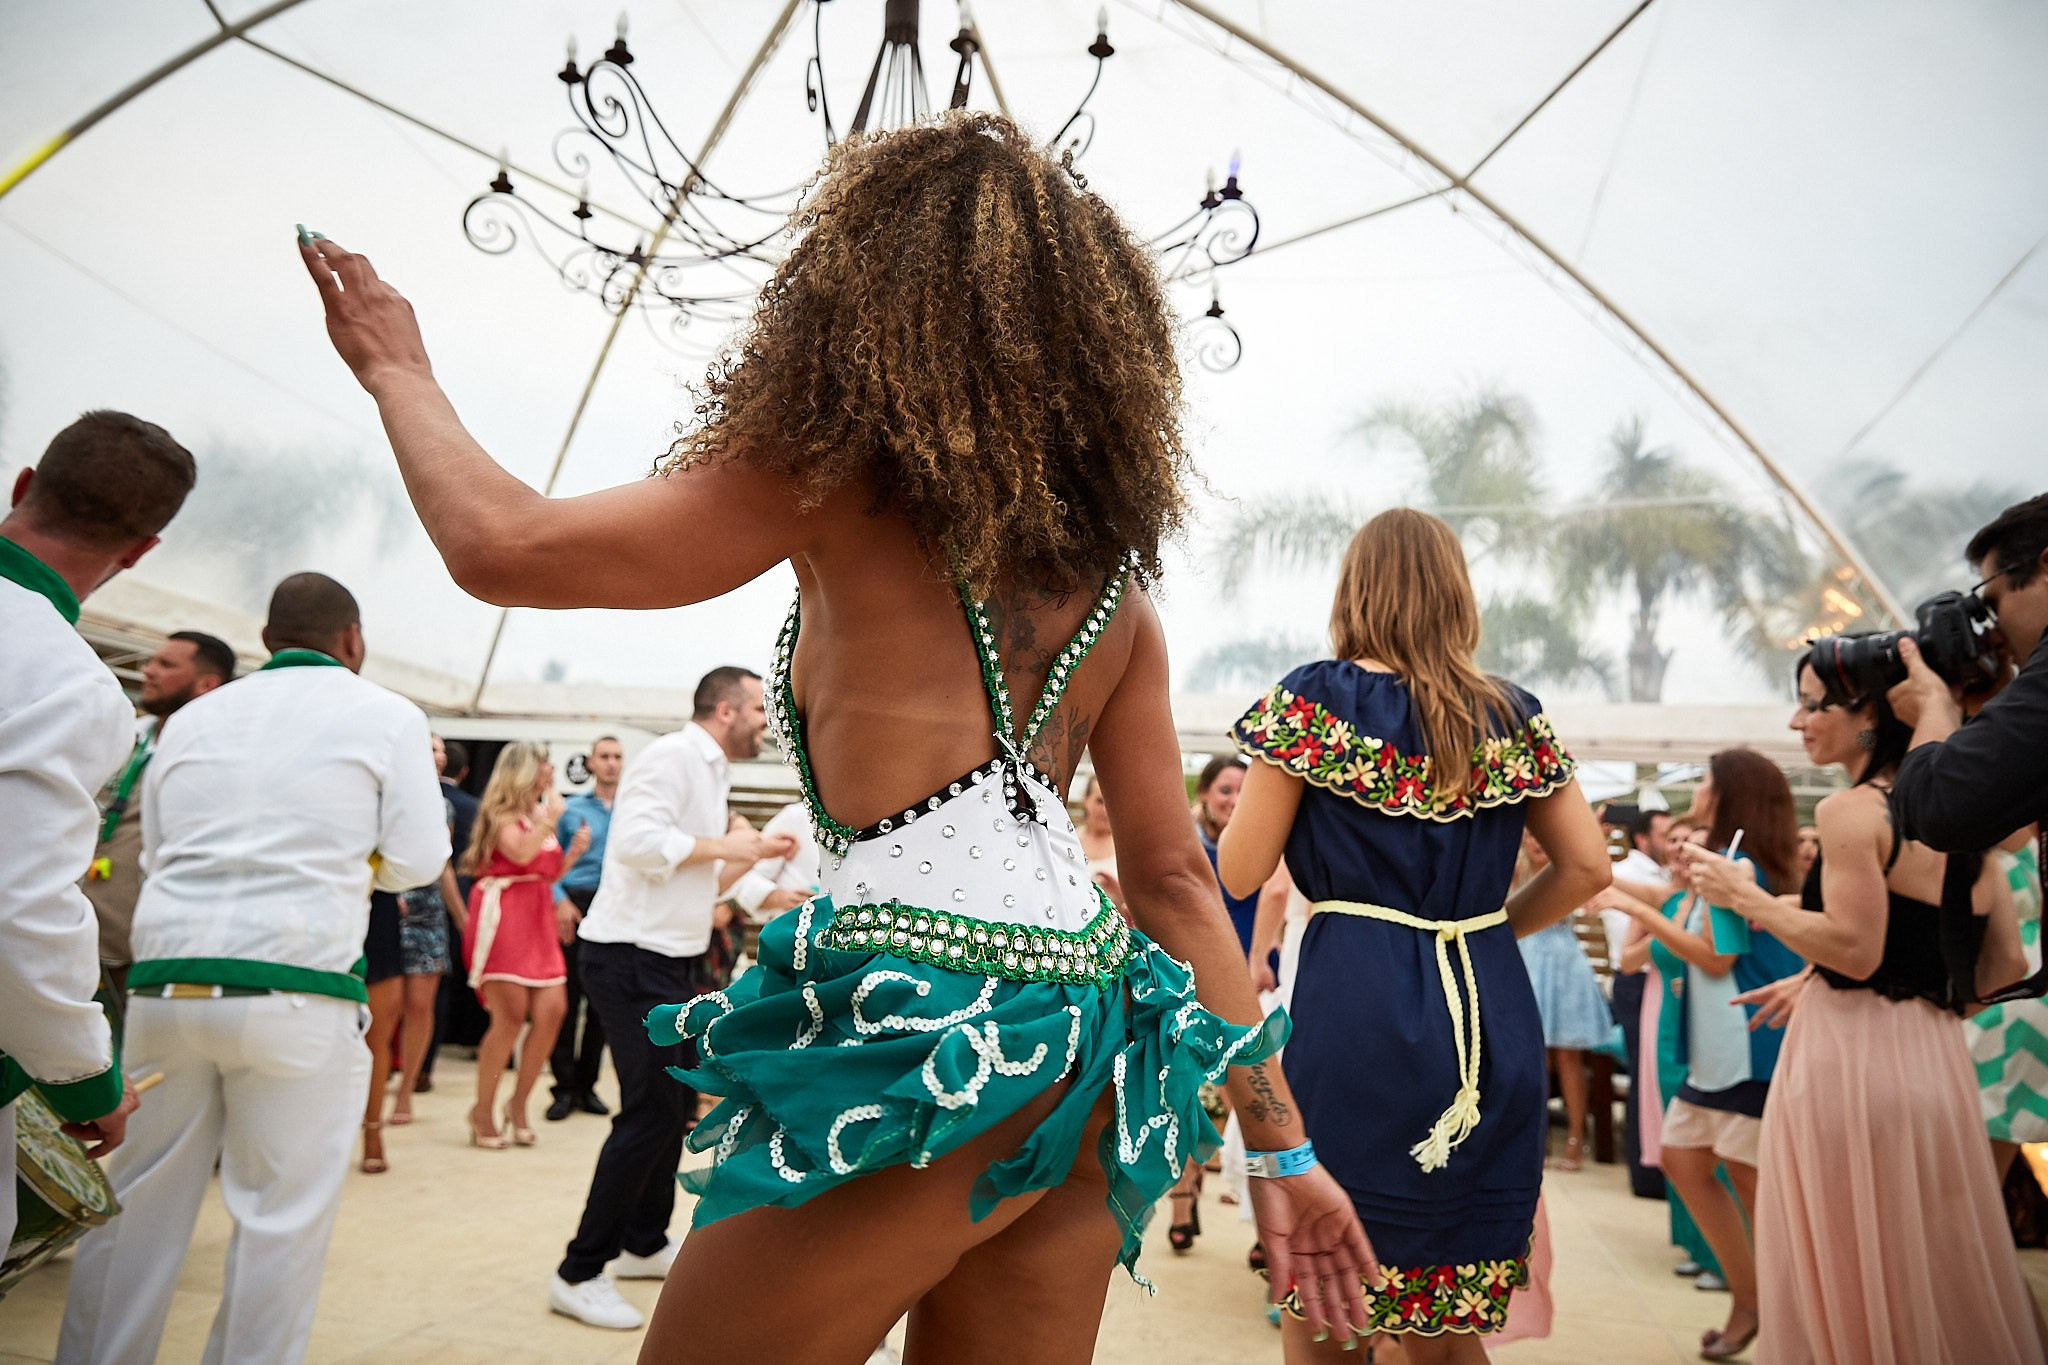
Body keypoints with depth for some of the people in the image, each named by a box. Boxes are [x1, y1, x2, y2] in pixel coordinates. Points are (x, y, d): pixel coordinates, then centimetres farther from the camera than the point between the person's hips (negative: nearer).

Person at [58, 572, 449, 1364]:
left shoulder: (192, 718, 12)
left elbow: (154, 854, 19)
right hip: (295, 994, -5)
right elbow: (417, 860, -2)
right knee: (281, 1217, 5)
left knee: (138, 1202, 16)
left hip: (165, 984, 5)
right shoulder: (385, 716, -1)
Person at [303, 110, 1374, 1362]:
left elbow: (499, 547, 1)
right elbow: (1175, 875, 11)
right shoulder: (1111, 562, 13)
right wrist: (1281, 1143, 15)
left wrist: (400, 371, 20)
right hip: (1091, 1045, 7)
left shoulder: (845, 470, -3)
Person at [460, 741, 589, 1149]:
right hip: (502, 914, -7)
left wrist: (574, 852, 6)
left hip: (537, 919, 7)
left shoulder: (540, 814, 19)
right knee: (511, 1016, -9)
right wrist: (551, 817, -14)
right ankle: (483, 1111, 6)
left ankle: (518, 1102, 13)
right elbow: (521, 853, -21)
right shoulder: (501, 813, -3)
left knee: (552, 1011, -3)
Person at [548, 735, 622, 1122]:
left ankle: (587, 1084, 19)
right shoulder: (571, 808, 6)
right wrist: (560, 901, -9)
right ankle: (564, 1087, 9)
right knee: (566, 999, -1)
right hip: (575, 904, -1)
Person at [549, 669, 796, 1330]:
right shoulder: (674, 756, -14)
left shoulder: (711, 774, 17)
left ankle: (644, 1244, 33)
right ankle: (579, 1274, 3)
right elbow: (638, 839, -28)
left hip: (674, 959, 10)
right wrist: (724, 846, -18)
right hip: (633, 958, -10)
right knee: (650, 1112, -8)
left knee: (676, 1104, 17)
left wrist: (757, 851, 11)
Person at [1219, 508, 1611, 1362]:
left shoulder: (1312, 699, -4)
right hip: (1490, 1018, 5)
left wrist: (1265, 773, 13)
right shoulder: (1514, 717, 8)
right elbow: (1588, 865, 6)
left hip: (1355, 1005, -4)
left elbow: (1239, 874, -5)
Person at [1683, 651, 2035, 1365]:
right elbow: (2006, 963, 11)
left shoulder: (1850, 810, -13)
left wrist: (1747, 897, -9)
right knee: (1931, 1267, 18)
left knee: (1847, 1268, 5)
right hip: (1935, 1057, 8)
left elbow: (1855, 950, -20)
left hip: (1851, 1056, -8)